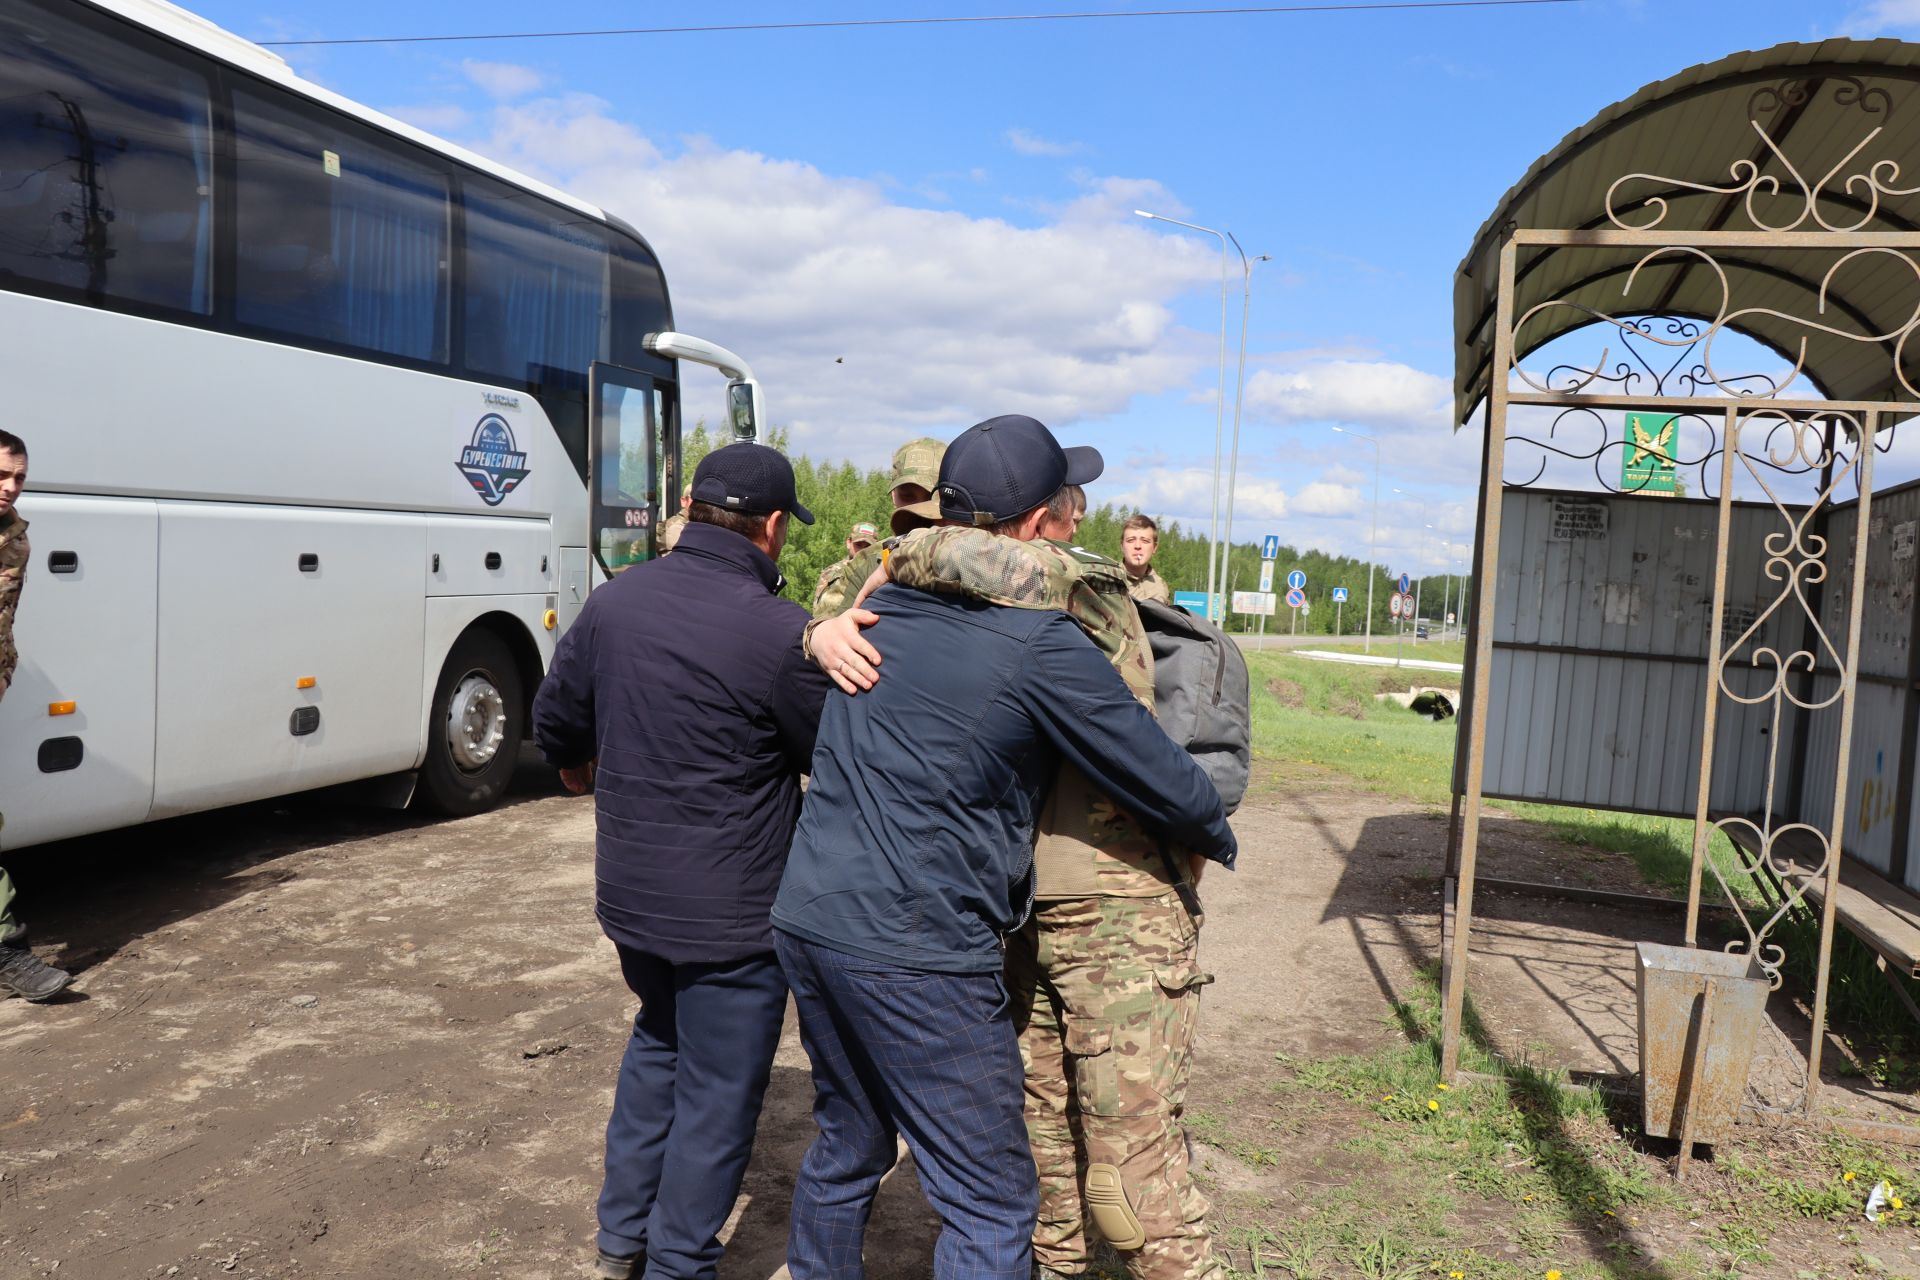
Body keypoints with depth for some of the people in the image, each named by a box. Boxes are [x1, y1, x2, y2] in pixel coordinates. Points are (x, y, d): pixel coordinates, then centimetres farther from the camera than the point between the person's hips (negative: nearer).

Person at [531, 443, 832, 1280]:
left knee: (659, 1040, 29)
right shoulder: (781, 634, -23)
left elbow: (555, 721, 10)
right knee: (718, 1093, 11)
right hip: (732, 911, -7)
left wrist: (581, 769, 32)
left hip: (629, 893, 7)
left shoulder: (614, 602, -3)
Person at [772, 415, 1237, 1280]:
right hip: (916, 950, -8)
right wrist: (1215, 839, 16)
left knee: (845, 1145, 26)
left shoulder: (881, 603, 8)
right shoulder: (1042, 643, -12)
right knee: (990, 1207, 4)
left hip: (807, 918, 8)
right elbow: (1164, 783, -5)